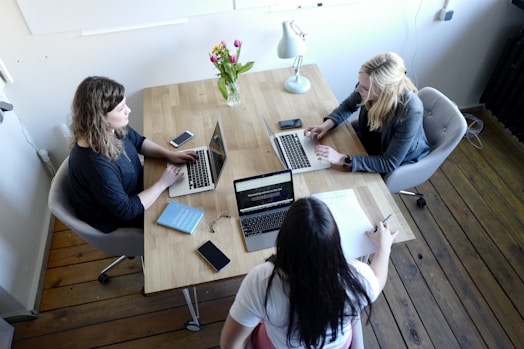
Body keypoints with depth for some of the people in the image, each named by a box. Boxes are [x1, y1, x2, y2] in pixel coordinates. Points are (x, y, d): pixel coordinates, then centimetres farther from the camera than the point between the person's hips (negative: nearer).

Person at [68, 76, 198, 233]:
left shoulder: (112, 127, -18)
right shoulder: (94, 163, -41)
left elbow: (139, 142, 4)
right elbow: (127, 210, -33)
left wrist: (169, 154, -9)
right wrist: (163, 183, -26)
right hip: (115, 219, -7)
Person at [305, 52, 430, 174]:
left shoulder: (410, 111, -39)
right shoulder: (369, 85, -25)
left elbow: (389, 164, -33)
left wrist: (343, 159, -41)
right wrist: (327, 125, -20)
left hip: (401, 161, -5)